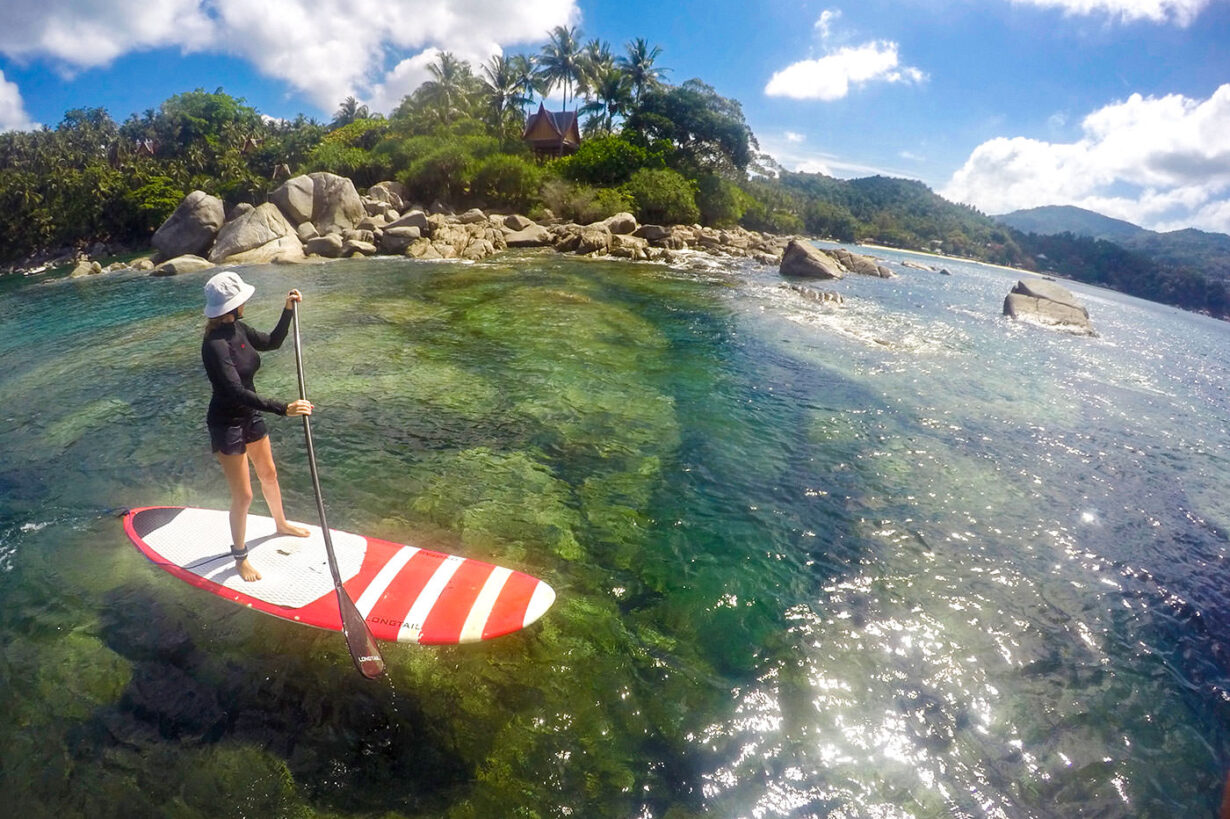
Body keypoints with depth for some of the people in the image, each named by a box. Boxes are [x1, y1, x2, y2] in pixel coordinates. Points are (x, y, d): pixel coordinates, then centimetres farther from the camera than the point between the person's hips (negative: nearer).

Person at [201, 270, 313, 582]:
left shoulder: (238, 330, -3)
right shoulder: (215, 345, -29)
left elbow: (272, 342, 14)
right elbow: (237, 392, -35)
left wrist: (288, 311, 2)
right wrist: (284, 409, -42)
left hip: (250, 415, 8)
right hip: (227, 424, -8)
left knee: (269, 474, 25)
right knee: (243, 495, 1)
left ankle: (281, 523, 50)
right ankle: (240, 557, 22)